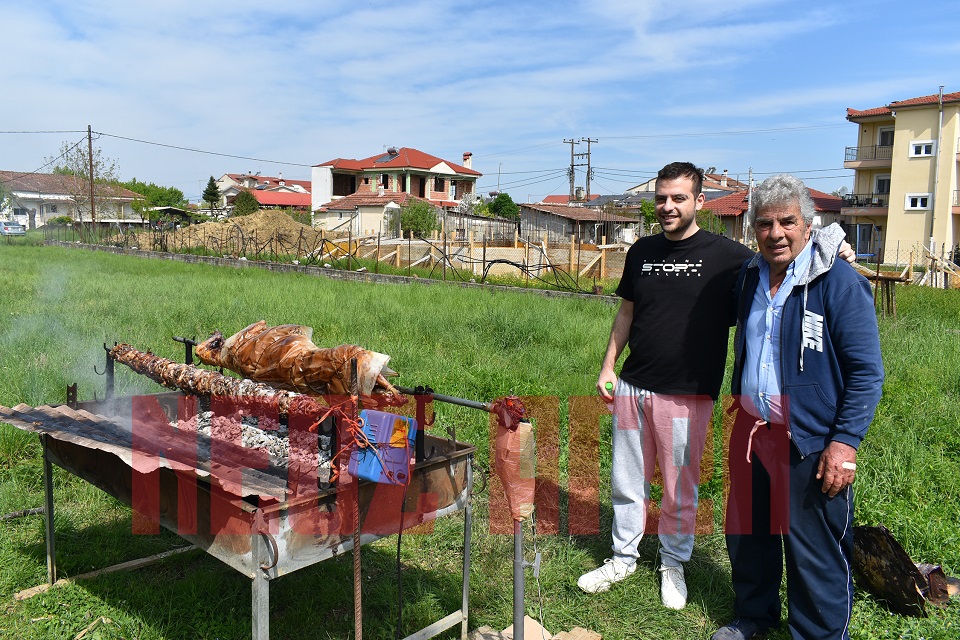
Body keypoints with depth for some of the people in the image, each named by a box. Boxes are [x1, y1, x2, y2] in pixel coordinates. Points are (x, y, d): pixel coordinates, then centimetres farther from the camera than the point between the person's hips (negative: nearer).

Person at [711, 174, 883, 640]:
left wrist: (846, 441, -17)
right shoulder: (750, 275, 7)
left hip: (810, 441, -6)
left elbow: (866, 371, -13)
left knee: (814, 550, 3)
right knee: (746, 533, 18)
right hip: (750, 430, 7)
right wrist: (740, 396, 23)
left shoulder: (839, 281, -12)